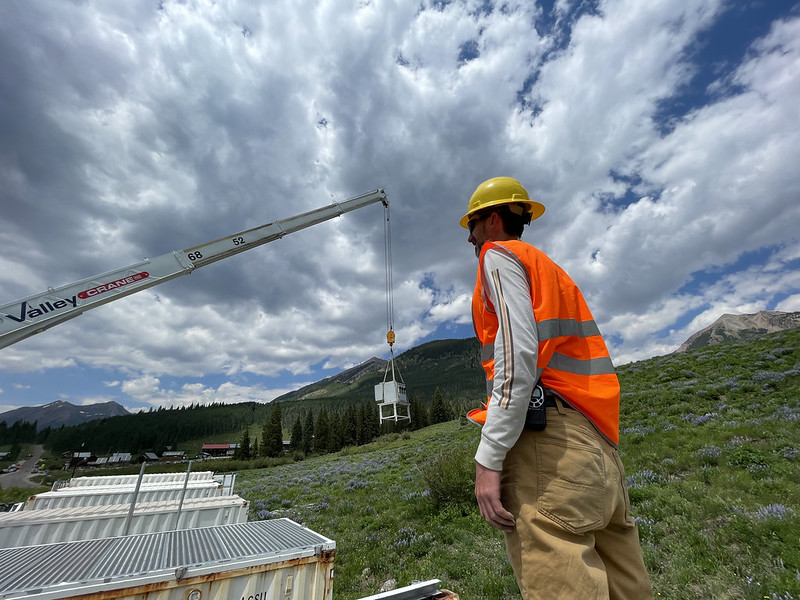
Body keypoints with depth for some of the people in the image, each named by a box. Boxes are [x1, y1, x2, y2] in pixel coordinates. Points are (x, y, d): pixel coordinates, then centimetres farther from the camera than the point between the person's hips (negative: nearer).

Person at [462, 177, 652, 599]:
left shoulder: (500, 255, 1)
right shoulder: (552, 271, 28)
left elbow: (517, 350, -16)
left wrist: (488, 456, -17)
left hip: (547, 435, -10)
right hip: (597, 444, 10)